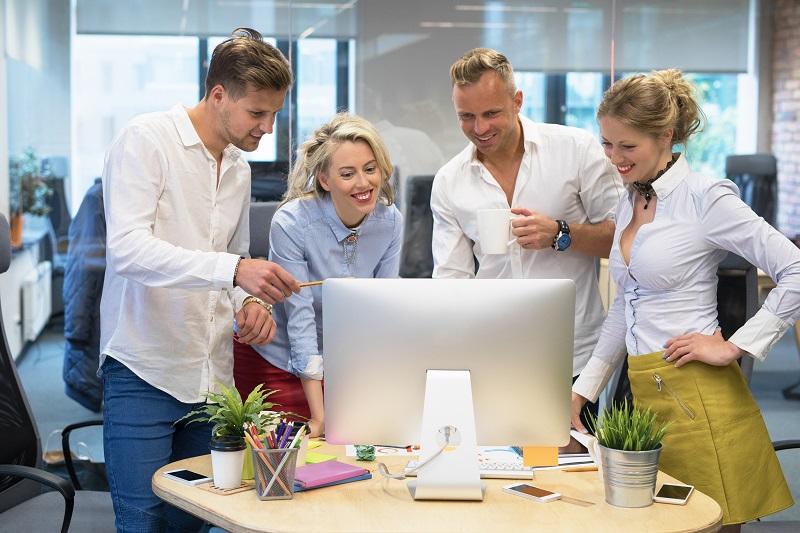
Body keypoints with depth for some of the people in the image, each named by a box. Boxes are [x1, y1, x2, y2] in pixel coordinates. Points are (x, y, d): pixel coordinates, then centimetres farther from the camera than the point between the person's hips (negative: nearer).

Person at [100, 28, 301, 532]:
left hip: (213, 374, 6)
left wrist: (251, 302, 1)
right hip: (145, 371, -6)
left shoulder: (239, 166, 15)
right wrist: (233, 269, -31)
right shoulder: (146, 140, -8)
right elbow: (127, 248, -21)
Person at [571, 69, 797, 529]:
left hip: (698, 399, -7)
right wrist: (583, 390, 17)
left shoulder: (705, 197, -11)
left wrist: (736, 347, -13)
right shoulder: (631, 200, 13)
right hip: (645, 395, 7)